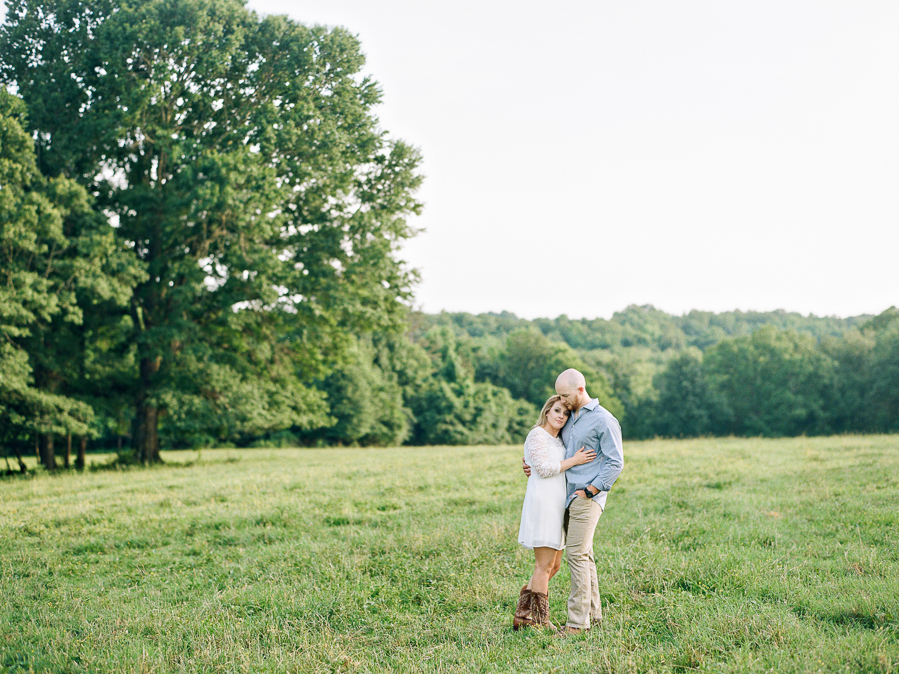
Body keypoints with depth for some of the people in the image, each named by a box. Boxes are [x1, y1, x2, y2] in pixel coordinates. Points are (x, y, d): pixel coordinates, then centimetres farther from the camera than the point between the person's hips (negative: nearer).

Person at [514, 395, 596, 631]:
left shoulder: (558, 441, 21)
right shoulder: (537, 435, -6)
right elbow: (543, 469, -15)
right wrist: (574, 460, -12)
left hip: (556, 504, 9)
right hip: (542, 502, -9)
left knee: (554, 565, 10)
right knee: (545, 565, -7)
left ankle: (522, 615, 15)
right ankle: (541, 621, -1)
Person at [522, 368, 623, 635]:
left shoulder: (604, 420, -8)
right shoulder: (569, 418, 17)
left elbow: (615, 463, -11)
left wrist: (589, 491, -15)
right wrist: (533, 466, 14)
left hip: (588, 498, -8)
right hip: (568, 497, 8)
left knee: (577, 554, -12)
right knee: (583, 555, 10)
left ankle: (578, 621, -10)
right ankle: (593, 613, 18)